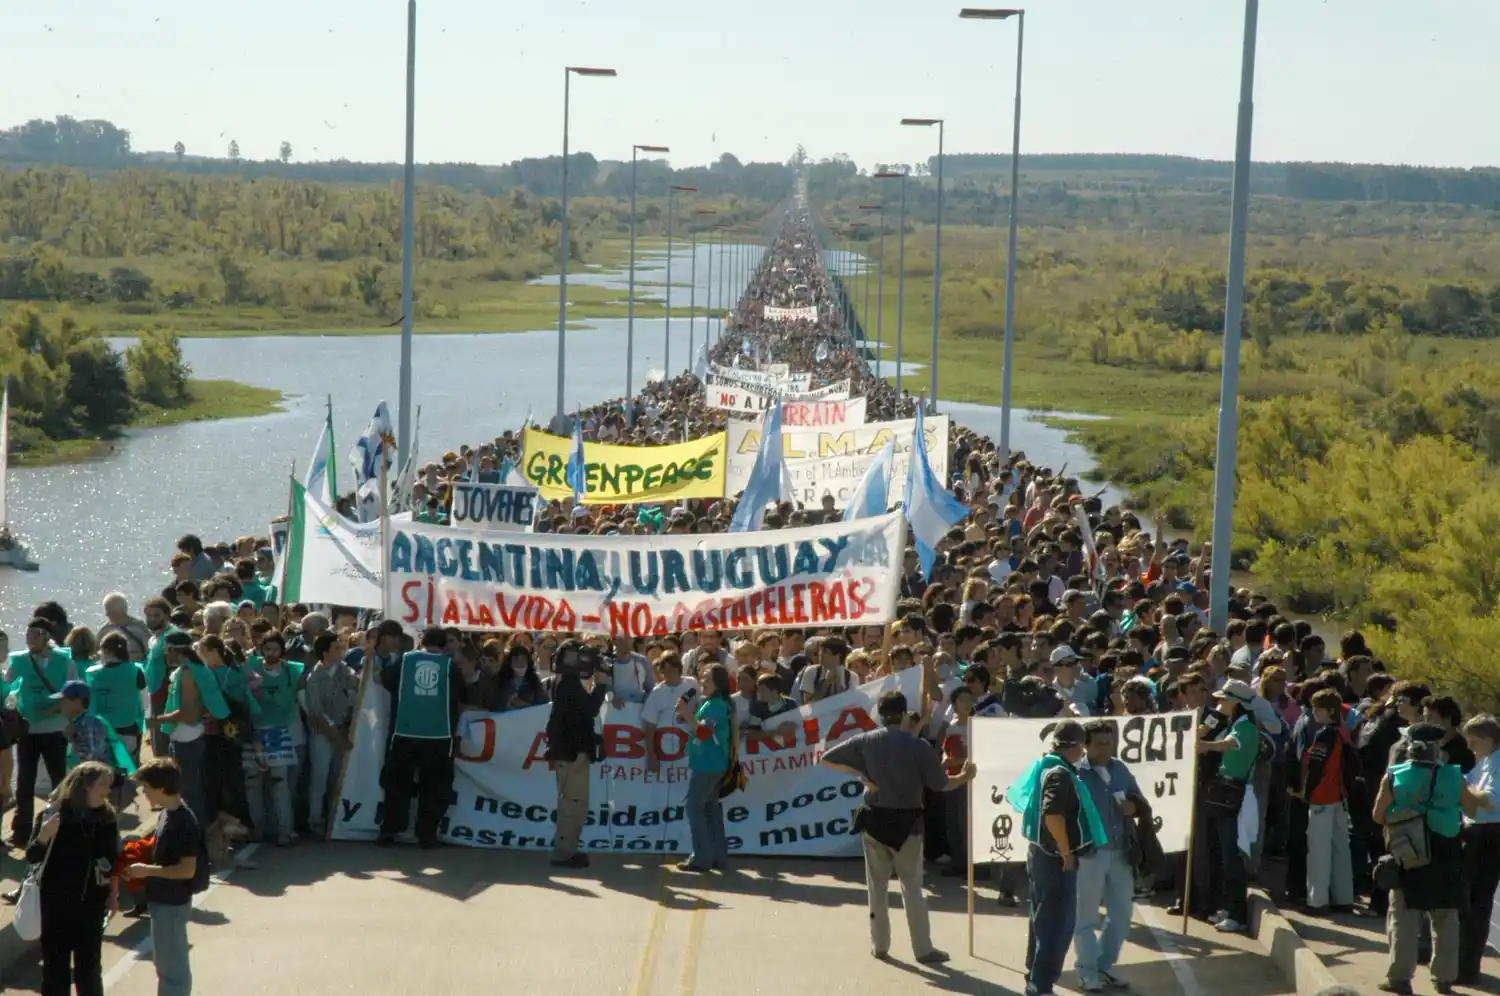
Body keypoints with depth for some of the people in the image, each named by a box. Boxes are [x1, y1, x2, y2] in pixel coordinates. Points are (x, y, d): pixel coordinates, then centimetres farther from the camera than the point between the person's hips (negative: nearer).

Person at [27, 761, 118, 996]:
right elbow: (32, 857, -12)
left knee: (89, 963, 14)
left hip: (91, 902, 2)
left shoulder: (107, 816, -4)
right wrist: (43, 837, -31)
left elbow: (112, 858, 5)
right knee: (55, 963, 5)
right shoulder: (54, 813, -13)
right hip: (57, 901, -2)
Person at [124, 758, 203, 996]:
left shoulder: (183, 821, -24)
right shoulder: (167, 813, 5)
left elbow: (187, 869, -25)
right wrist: (142, 863, 2)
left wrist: (148, 870, -21)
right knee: (163, 962, 21)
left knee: (173, 967, 1)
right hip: (163, 899, 10)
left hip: (172, 903, -10)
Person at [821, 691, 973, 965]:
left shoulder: (866, 741, -4)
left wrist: (860, 774, 5)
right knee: (912, 886, 6)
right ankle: (923, 949, 8)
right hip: (906, 822, -2)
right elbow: (941, 784, -6)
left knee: (877, 884, 13)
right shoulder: (918, 746, -12)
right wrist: (964, 778, 14)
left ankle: (879, 945, 18)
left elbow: (827, 758, 2)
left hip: (874, 819, 2)